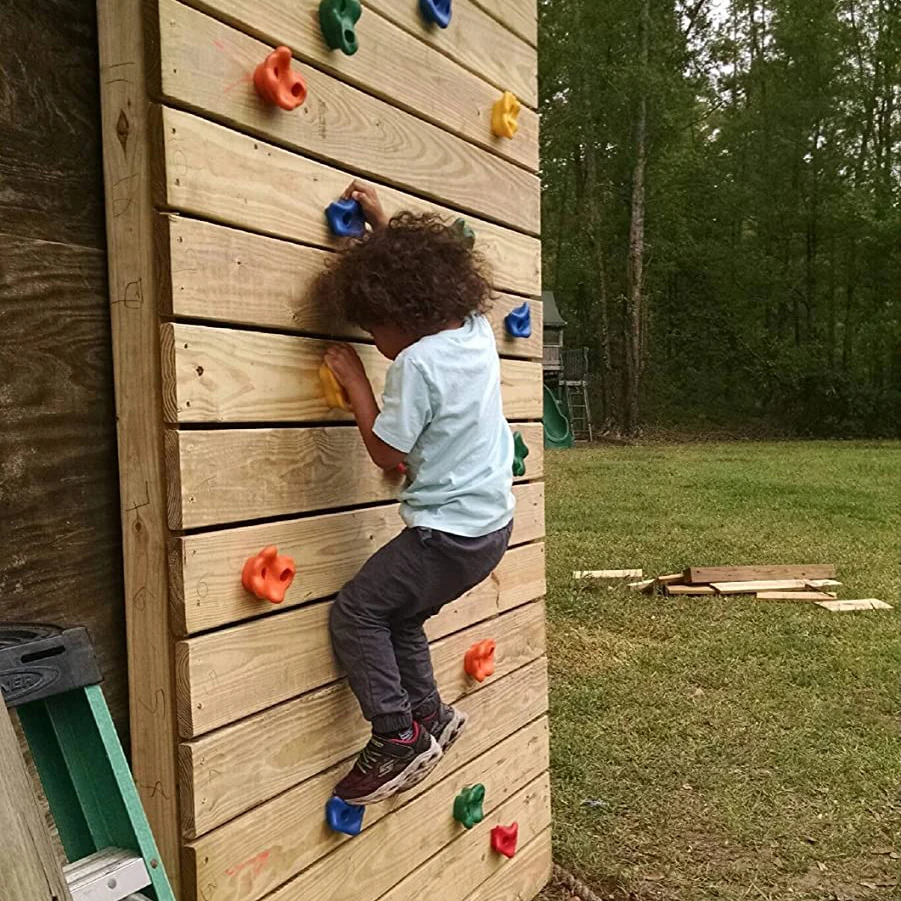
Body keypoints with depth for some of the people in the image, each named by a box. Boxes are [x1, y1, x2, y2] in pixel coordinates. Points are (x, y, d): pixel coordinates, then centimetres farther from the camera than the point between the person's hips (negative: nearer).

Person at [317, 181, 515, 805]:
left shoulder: (417, 362, -21)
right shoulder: (477, 330, 3)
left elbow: (389, 455, -13)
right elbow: (425, 272, 23)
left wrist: (355, 383, -7)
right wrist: (384, 227, 23)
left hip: (446, 535, -9)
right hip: (494, 525, 9)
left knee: (357, 613, 3)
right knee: (397, 613, 22)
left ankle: (398, 737, 7)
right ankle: (429, 713, 29)